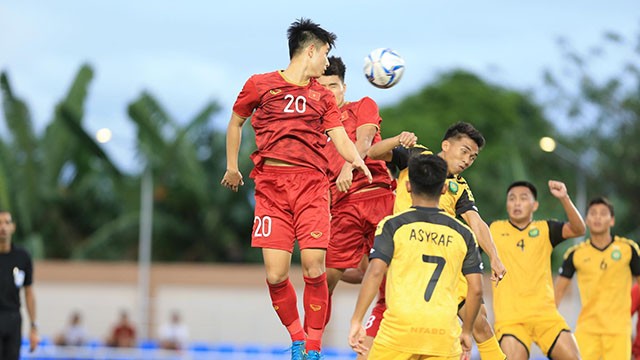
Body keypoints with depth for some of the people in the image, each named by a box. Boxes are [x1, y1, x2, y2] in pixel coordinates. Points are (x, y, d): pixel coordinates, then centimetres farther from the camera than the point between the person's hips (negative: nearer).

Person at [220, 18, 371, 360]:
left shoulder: (323, 97, 16)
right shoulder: (259, 85, 9)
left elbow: (341, 140, 7)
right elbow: (235, 123, 23)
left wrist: (358, 161, -13)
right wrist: (232, 167, 24)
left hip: (311, 184, 1)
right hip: (270, 183, -1)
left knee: (313, 269, -11)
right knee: (276, 274, -8)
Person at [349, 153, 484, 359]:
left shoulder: (393, 225, 4)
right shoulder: (462, 233, 12)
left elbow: (375, 272, -7)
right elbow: (476, 289, 10)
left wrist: (356, 321, -5)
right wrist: (466, 332, 22)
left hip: (401, 325, -2)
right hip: (445, 330, 2)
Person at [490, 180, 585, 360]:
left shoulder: (545, 229, 9)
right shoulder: (494, 230, 9)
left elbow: (578, 229, -7)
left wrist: (564, 198, -20)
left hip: (546, 314, 2)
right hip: (509, 316, -2)